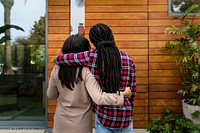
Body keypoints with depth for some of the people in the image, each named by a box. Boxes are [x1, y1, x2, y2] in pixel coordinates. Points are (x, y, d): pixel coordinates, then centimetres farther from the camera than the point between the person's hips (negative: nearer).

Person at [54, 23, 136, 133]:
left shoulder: (90, 57, -10)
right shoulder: (128, 59, -3)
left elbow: (58, 59, -2)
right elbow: (132, 91, 3)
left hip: (103, 116, -2)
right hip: (125, 118, 2)